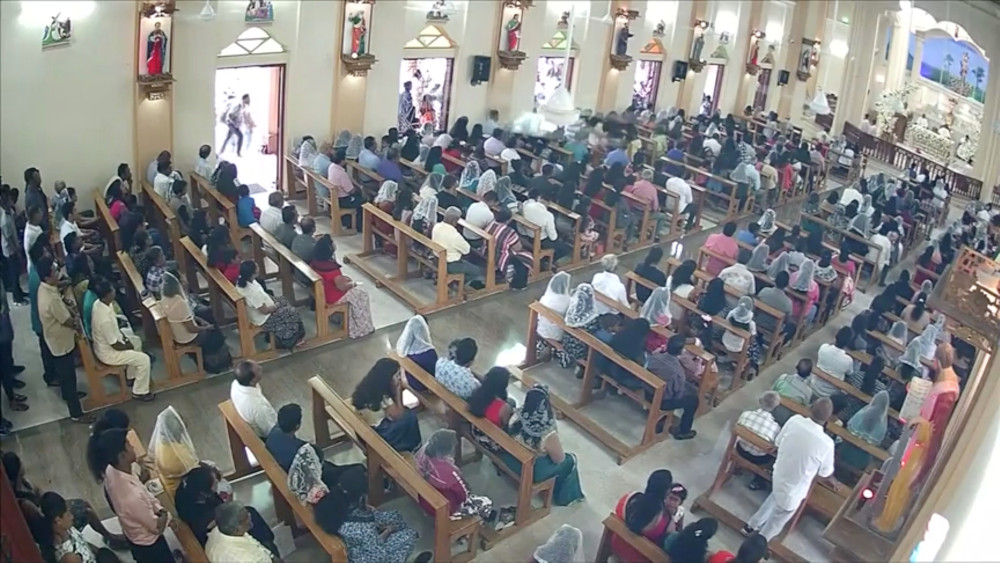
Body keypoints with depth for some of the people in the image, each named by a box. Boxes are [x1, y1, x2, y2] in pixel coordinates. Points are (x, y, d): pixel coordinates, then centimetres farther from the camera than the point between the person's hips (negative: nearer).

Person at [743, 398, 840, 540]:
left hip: (778, 475, 5)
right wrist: (833, 481, 12)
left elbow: (777, 442, 0)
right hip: (793, 490, -5)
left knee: (775, 497, 37)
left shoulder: (794, 420, -19)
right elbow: (825, 473, -12)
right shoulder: (826, 443, -31)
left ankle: (752, 525, 54)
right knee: (776, 522, 21)